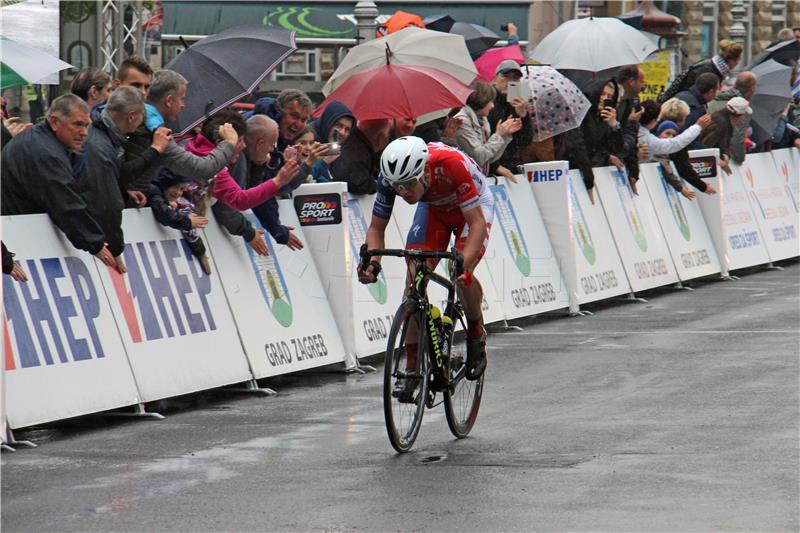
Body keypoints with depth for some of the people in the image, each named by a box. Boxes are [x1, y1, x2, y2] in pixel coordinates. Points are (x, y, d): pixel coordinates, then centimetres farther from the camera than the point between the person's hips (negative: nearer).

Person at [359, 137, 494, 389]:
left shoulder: (451, 165, -42)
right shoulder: (390, 176, -29)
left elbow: (477, 222, -38)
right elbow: (376, 228, -17)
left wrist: (463, 262, -52)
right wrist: (373, 262, -36)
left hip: (473, 204, -4)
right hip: (433, 207, 4)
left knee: (462, 276, -25)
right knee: (414, 278, -16)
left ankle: (477, 336, 5)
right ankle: (413, 366, -8)